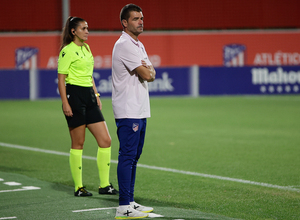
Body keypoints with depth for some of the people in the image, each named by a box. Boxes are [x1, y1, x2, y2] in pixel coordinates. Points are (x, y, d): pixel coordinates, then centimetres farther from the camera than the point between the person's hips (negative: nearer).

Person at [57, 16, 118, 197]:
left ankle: (105, 185, 8)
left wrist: (96, 95, 19)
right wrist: (65, 103, -17)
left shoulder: (86, 48, 16)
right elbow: (61, 78, -11)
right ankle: (78, 187, 6)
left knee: (105, 141, 2)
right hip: (74, 95, -8)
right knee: (78, 143, -2)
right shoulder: (67, 50, -8)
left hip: (89, 96, 8)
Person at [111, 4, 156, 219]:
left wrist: (147, 70, -8)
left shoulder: (139, 45, 18)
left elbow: (151, 75, 14)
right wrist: (148, 70, 3)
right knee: (127, 156, -10)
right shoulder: (124, 45, -13)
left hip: (140, 110, 10)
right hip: (128, 111, -10)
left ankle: (130, 202, 17)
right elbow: (146, 75, -19)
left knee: (134, 156, 12)